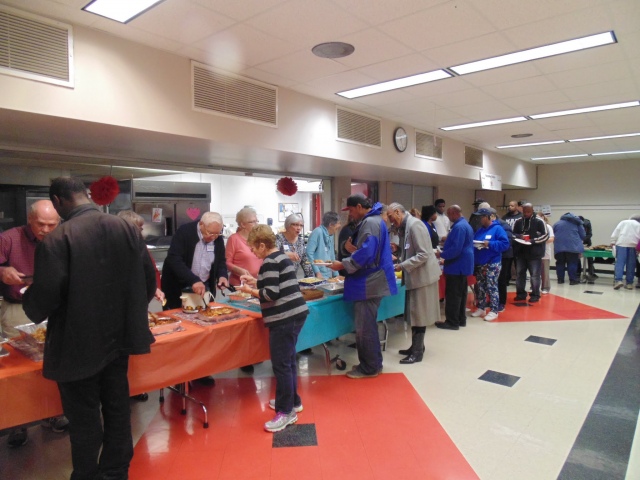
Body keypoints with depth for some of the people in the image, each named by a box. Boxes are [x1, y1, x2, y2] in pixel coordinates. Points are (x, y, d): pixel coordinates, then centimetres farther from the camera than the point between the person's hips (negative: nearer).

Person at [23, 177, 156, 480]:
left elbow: (45, 297, -18)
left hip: (78, 344, -5)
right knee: (117, 409, 19)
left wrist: (27, 298, 6)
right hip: (119, 336, 5)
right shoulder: (127, 229, -3)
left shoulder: (56, 240, -18)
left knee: (84, 419, 12)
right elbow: (149, 279, 1)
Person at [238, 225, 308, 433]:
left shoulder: (270, 262, -14)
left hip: (284, 318, -10)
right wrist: (255, 281, 18)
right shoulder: (281, 257, 15)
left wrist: (250, 290, -6)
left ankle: (286, 412, 6)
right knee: (288, 360, 20)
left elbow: (271, 294, -20)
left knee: (281, 364, -3)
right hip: (294, 313, 10)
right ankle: (292, 401, 32)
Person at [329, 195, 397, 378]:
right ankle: (373, 363, 29)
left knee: (364, 327, -1)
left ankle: (369, 368, 10)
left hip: (368, 283, -11)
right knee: (368, 326, 18)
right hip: (371, 281, 11)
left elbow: (366, 253, -25)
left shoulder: (370, 222, -17)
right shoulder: (373, 220, 17)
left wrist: (343, 265, -15)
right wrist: (353, 250, 13)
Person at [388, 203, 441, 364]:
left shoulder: (414, 225, -19)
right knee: (415, 313, 16)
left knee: (419, 314, -1)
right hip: (415, 275, 9)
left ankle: (417, 352, 9)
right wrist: (400, 262, 5)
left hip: (422, 275, -9)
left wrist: (403, 266, -21)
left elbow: (423, 254, -24)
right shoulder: (405, 226, 10)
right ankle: (416, 346, 28)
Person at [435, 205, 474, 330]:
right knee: (460, 293, 15)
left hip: (456, 265, -11)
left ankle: (452, 322, 2)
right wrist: (446, 258, 20)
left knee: (452, 295, -4)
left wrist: (441, 254, -13)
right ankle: (460, 319, 23)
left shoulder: (459, 227, -20)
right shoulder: (465, 224, 15)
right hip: (462, 264, 11)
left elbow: (456, 249, -26)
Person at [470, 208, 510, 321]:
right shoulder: (480, 229, 12)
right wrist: (473, 244, -6)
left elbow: (505, 244, -15)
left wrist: (489, 244, -23)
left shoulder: (497, 229, -9)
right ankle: (481, 308, 23)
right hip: (479, 263, 7)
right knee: (480, 286, 12)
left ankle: (494, 311, 4)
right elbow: (474, 241, 17)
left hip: (493, 264, -7)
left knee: (491, 287, -5)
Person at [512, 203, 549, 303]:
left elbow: (545, 235, -6)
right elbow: (512, 234, 13)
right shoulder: (518, 221, 7)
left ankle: (535, 295, 11)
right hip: (520, 252, 4)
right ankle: (521, 293, 21)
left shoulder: (539, 221, -4)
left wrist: (533, 240, -18)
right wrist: (519, 236, -10)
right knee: (520, 273, 10)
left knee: (535, 275, 1)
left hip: (534, 253, -4)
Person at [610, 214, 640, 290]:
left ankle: (618, 280, -24)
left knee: (620, 262, -8)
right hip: (632, 245, 1)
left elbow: (615, 232, 7)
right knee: (630, 264, 5)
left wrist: (613, 242, 8)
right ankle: (629, 283, 6)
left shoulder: (623, 222, 19)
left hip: (621, 243, 0)